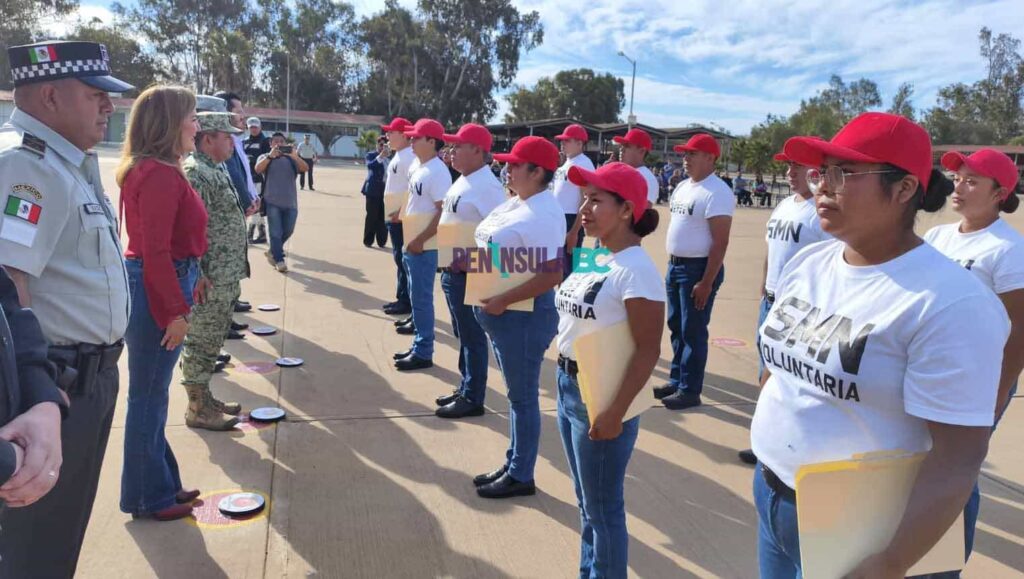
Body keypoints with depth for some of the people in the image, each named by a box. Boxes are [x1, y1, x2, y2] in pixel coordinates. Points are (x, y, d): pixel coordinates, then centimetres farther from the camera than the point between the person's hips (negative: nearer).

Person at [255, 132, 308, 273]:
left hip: (290, 202, 3)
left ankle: (272, 252, 32)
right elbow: (258, 169, -16)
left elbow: (305, 168, -8)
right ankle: (279, 260, 3)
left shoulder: (291, 159, 10)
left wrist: (295, 156, -26)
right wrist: (271, 156, -29)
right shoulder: (265, 157, 5)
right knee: (276, 233, -4)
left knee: (288, 231, 10)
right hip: (272, 202, -3)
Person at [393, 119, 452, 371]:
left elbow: (443, 212, -23)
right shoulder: (417, 167, 11)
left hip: (424, 246, -9)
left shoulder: (437, 171, -18)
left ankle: (423, 353, 7)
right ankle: (418, 346, 26)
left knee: (421, 299, -2)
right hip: (411, 243, 9)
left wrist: (420, 240, -22)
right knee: (416, 297, 15)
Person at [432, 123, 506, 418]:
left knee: (472, 336, 2)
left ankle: (472, 398, 13)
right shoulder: (461, 181, 12)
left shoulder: (487, 186, -18)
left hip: (469, 272, -10)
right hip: (451, 270, 10)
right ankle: (465, 389, 31)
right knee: (462, 335, 19)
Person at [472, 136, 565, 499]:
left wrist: (504, 301, -25)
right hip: (501, 313, 10)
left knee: (523, 397, 4)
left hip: (524, 314, -10)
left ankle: (521, 477, 19)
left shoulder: (544, 215, -21)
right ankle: (512, 465, 33)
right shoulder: (516, 203, 10)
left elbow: (551, 275, -27)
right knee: (516, 394, 19)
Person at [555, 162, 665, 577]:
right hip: (568, 387, 9)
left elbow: (648, 351, -22)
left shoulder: (636, 270, -20)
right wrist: (565, 380, 15)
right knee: (586, 501, 22)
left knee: (602, 506, 7)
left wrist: (615, 413, -23)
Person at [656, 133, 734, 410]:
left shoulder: (716, 192, -16)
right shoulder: (682, 187, 12)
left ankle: (690, 391, 8)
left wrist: (706, 282, -22)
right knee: (676, 327, 16)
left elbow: (720, 241, -20)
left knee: (693, 331, -1)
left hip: (698, 268, -9)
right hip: (675, 265, 9)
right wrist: (672, 264, 17)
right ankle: (676, 381, 28)